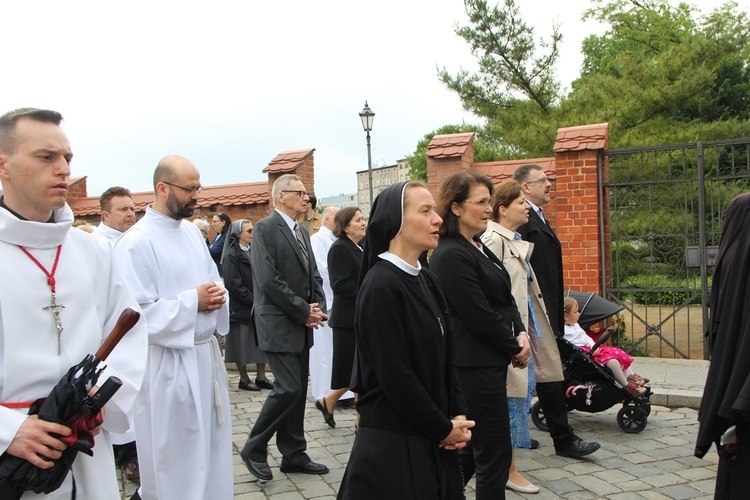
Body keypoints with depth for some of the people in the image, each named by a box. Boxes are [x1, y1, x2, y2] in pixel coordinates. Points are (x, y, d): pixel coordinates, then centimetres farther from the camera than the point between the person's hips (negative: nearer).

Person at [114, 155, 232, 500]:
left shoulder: (191, 230, 9)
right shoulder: (136, 243, -15)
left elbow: (213, 278, 18)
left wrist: (216, 296, -4)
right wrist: (192, 301, -18)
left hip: (206, 354, 7)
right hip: (169, 364, -7)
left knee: (212, 443, 16)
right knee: (175, 451, 6)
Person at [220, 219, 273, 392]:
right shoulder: (231, 255, -10)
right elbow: (234, 285, -15)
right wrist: (253, 300, -15)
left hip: (258, 305, 7)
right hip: (241, 307, -6)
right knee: (242, 343, 3)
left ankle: (261, 377, 15)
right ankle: (244, 379, 13)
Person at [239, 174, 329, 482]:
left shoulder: (302, 232, 16)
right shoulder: (266, 228, -11)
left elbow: (313, 275, 16)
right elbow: (268, 280, -19)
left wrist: (318, 307, -2)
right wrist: (304, 310, -15)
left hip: (302, 325, 8)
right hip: (278, 325, -8)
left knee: (298, 390, 11)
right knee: (288, 388, -10)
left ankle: (294, 455, 22)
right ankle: (254, 449, 8)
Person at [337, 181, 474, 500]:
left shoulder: (427, 281, 7)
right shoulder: (380, 286, -18)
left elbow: (446, 357, 11)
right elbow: (395, 376, -19)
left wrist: (458, 416, 0)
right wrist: (444, 428, -10)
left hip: (433, 438, 8)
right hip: (392, 441, -8)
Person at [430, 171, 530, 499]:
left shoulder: (479, 249, 12)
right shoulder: (451, 255, -18)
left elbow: (505, 298, 14)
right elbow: (480, 316, -20)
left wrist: (521, 333, -2)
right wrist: (514, 348, -8)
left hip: (491, 361, 10)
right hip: (475, 365, -10)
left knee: (474, 448, 19)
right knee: (495, 453, 2)